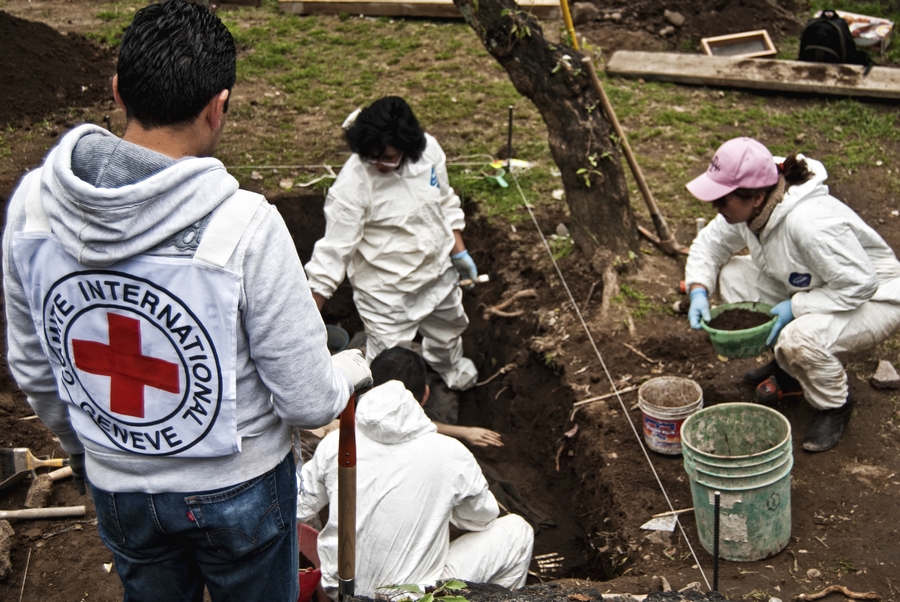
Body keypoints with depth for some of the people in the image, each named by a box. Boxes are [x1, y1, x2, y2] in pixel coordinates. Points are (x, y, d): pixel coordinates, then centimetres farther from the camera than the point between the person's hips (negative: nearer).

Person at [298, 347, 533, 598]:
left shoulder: (334, 445, -8)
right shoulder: (449, 454, -14)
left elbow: (297, 507, 6)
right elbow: (482, 517, 3)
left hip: (340, 589, 4)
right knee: (517, 530, 13)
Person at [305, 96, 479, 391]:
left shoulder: (428, 149, -16)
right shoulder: (352, 185, -32)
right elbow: (334, 249, -28)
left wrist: (459, 251, 8)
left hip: (438, 270, 6)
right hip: (386, 292, -6)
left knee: (447, 328, 32)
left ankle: (449, 368, 67)